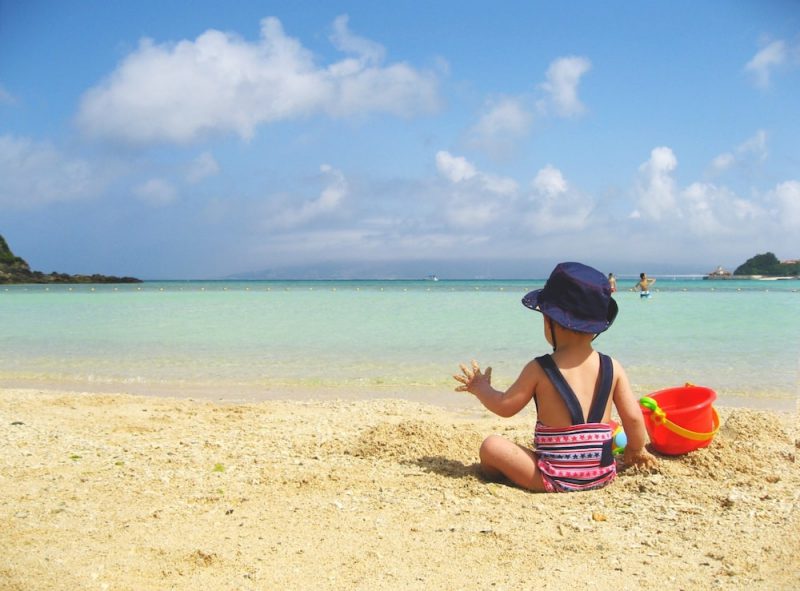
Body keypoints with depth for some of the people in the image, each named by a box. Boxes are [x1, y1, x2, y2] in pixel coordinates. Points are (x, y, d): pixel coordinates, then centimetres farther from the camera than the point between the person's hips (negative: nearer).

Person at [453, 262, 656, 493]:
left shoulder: (539, 369, -10)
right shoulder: (612, 368, -2)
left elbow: (504, 407, -1)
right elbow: (633, 418, 1)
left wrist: (480, 388, 19)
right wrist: (635, 450, 21)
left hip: (557, 480, -5)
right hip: (603, 475, 5)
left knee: (491, 446, 3)